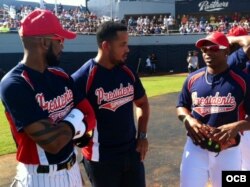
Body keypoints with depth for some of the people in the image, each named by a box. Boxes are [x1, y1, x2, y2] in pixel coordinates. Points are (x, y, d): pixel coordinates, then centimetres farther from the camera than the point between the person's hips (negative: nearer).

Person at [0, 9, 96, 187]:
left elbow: (90, 117, 0)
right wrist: (75, 120, -11)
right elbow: (52, 142, -28)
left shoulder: (61, 76, 1)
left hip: (73, 169, 7)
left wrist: (63, 129, -16)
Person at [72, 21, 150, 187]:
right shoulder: (82, 78, -19)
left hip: (132, 151, 6)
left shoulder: (128, 73, 0)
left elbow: (142, 103, 14)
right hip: (100, 157, -5)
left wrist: (142, 135, 7)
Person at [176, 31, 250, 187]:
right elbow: (181, 106, 12)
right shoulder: (193, 79, 2)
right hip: (195, 148, 2)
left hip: (228, 151, -2)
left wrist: (237, 126, -24)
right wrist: (188, 120, -9)